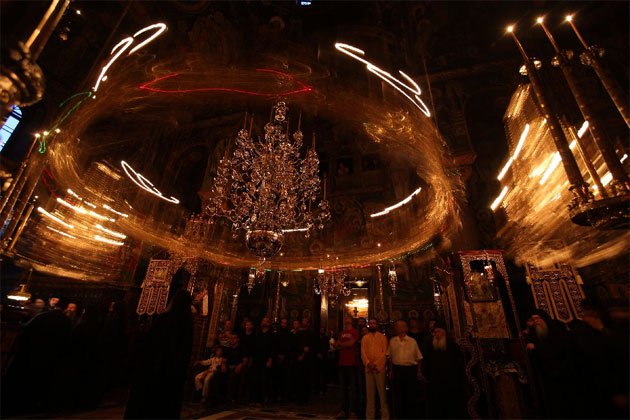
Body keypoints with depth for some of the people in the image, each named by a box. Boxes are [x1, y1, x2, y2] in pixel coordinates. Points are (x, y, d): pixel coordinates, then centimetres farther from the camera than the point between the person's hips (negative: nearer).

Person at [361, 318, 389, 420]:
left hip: (379, 367, -2)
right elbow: (363, 352, 2)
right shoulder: (364, 338, 11)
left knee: (382, 391, 1)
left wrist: (376, 364, -13)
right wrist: (368, 363, -13)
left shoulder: (382, 337, 4)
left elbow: (384, 352, -4)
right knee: (369, 392, 8)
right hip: (368, 368, 2)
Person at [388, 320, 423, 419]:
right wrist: (392, 370, 7)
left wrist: (419, 372, 1)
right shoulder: (392, 341, 4)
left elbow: (418, 357, 6)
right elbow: (390, 357, 11)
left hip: (411, 369, -1)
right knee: (398, 396, 10)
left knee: (412, 396, 5)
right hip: (397, 369, 1)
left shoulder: (412, 341, 1)